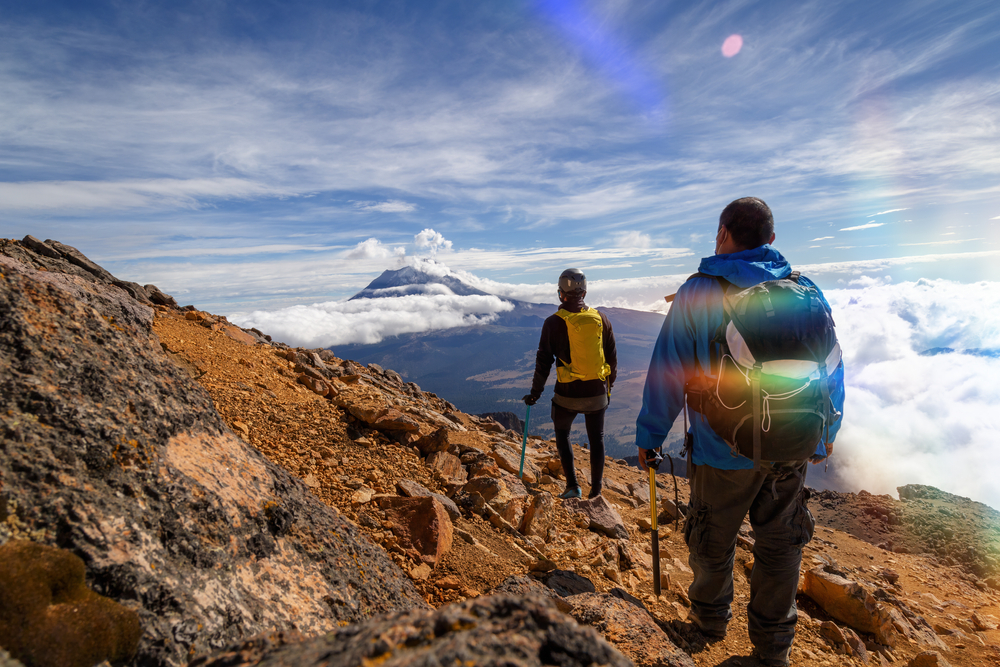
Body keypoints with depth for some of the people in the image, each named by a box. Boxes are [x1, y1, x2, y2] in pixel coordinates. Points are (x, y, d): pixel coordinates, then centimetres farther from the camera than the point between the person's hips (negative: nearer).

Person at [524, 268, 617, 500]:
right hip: (597, 392, 3)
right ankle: (596, 488, 27)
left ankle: (572, 485, 15)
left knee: (562, 434, 20)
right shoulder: (600, 318, -1)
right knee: (596, 439, 18)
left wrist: (535, 392, 4)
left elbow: (544, 361, -7)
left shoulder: (554, 322, -11)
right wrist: (608, 385, 21)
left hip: (567, 394, -2)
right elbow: (612, 357, 7)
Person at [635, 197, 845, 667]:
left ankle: (710, 615, 42)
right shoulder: (807, 292, -1)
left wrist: (649, 436, -2)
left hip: (723, 451, -3)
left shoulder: (697, 294, -14)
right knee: (779, 544, 19)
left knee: (712, 539, 18)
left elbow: (667, 375, -13)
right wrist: (824, 436, 19)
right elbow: (831, 375, 6)